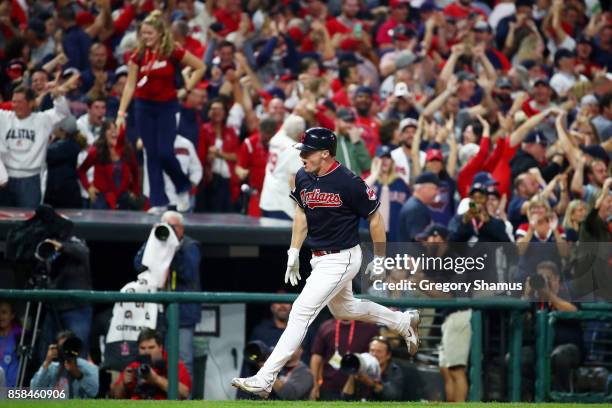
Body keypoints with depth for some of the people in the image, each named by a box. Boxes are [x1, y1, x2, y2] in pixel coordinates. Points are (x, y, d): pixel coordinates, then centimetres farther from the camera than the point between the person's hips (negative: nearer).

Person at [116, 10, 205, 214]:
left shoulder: (173, 53, -9)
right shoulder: (139, 56, -1)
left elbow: (200, 67, 2)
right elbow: (130, 85, -2)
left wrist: (187, 87, -5)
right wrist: (121, 112, -9)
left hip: (167, 107, -3)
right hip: (144, 107, 3)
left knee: (165, 152, -11)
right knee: (152, 155, 2)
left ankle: (183, 188, 16)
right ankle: (158, 202, 7)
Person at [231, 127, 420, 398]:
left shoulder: (349, 183, -22)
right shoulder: (303, 178, -2)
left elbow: (375, 218, -11)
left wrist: (379, 260, -5)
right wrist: (294, 253, 11)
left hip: (341, 259, -9)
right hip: (319, 258, 9)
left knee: (302, 312, -15)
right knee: (344, 309, 26)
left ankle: (264, 380, -18)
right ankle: (404, 323, 48)